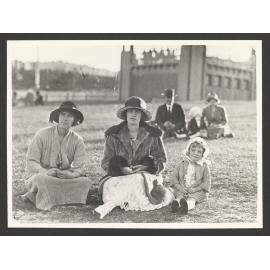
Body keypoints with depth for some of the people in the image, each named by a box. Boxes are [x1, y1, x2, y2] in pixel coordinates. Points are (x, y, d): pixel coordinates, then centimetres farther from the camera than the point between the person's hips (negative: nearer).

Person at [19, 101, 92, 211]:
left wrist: (70, 174, -31)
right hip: (40, 176, -4)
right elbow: (31, 161, -9)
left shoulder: (77, 140, 0)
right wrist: (45, 172, -29)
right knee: (41, 179, -39)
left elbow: (79, 169, -7)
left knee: (85, 182, -25)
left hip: (64, 178, 4)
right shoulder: (42, 134, -6)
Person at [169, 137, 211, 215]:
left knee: (192, 199, -34)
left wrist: (195, 189, -13)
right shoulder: (182, 163, 10)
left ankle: (187, 205, -67)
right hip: (181, 190, 2)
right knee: (179, 196, -32)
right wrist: (179, 187, -9)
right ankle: (177, 203, -64)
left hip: (197, 191, -2)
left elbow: (207, 182, 1)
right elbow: (174, 177, 10)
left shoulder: (204, 166, 5)